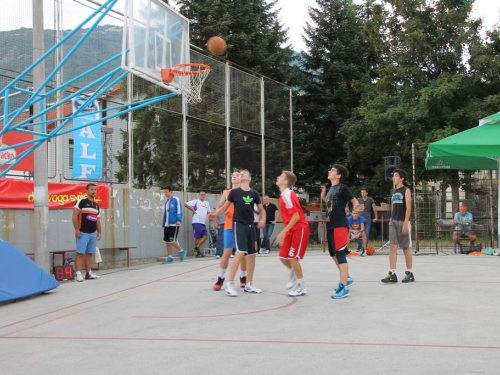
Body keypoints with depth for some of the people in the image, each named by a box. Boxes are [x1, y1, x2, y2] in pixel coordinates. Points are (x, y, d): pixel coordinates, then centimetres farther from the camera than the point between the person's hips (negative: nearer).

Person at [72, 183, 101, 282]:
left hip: (93, 233, 7)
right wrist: (77, 229, -15)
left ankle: (89, 273, 13)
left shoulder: (96, 205, 17)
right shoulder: (81, 201, -4)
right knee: (80, 253, -8)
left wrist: (99, 232, 14)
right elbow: (74, 216, -10)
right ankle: (78, 274, -9)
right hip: (83, 233, -7)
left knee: (89, 253, 9)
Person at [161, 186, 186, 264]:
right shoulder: (166, 202, 18)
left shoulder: (176, 199, -3)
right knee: (167, 241, 3)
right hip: (167, 225, 7)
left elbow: (179, 210, -9)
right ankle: (169, 258, 8)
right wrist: (163, 224, 17)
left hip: (174, 224, -7)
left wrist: (179, 220, -20)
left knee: (172, 240, -13)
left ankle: (181, 251, 9)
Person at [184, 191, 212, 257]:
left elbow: (208, 212, 29)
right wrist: (193, 210, -6)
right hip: (196, 222, -7)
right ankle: (197, 252, 2)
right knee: (198, 237, -5)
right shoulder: (195, 201, 0)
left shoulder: (207, 203, 19)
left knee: (205, 236, -1)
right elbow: (186, 204, -6)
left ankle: (196, 248, 6)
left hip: (203, 222, 7)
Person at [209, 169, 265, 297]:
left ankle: (249, 284, 20)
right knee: (240, 252, -18)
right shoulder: (235, 192, -2)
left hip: (250, 225, 5)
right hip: (239, 224, -5)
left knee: (252, 254, 8)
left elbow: (261, 209, 14)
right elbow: (225, 207, 3)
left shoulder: (254, 193, 5)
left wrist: (263, 219, -5)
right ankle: (230, 283, -13)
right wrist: (215, 214, -14)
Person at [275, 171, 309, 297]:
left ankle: (302, 288, 3)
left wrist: (284, 232, -21)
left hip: (299, 229, -9)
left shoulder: (288, 194, -18)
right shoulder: (284, 195, 11)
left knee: (292, 258, -7)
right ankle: (294, 275, 33)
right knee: (283, 257, 8)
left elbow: (296, 216, -23)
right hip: (292, 230, 9)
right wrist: (284, 232, 17)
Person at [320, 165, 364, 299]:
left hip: (340, 226, -9)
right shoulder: (331, 189, 15)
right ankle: (347, 278, 34)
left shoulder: (343, 187, -8)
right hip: (330, 226, 9)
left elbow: (354, 200, -9)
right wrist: (323, 196, 14)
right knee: (334, 254, 18)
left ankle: (344, 288, -9)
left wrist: (356, 206, -29)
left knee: (340, 255, -11)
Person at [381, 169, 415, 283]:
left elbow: (408, 208, -11)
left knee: (405, 247, 2)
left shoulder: (406, 190, -5)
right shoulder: (393, 191, 13)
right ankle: (392, 274, -6)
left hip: (402, 221, -5)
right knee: (392, 246, -3)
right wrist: (391, 219, 14)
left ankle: (409, 273, 13)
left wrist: (405, 223, -17)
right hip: (393, 221, 5)